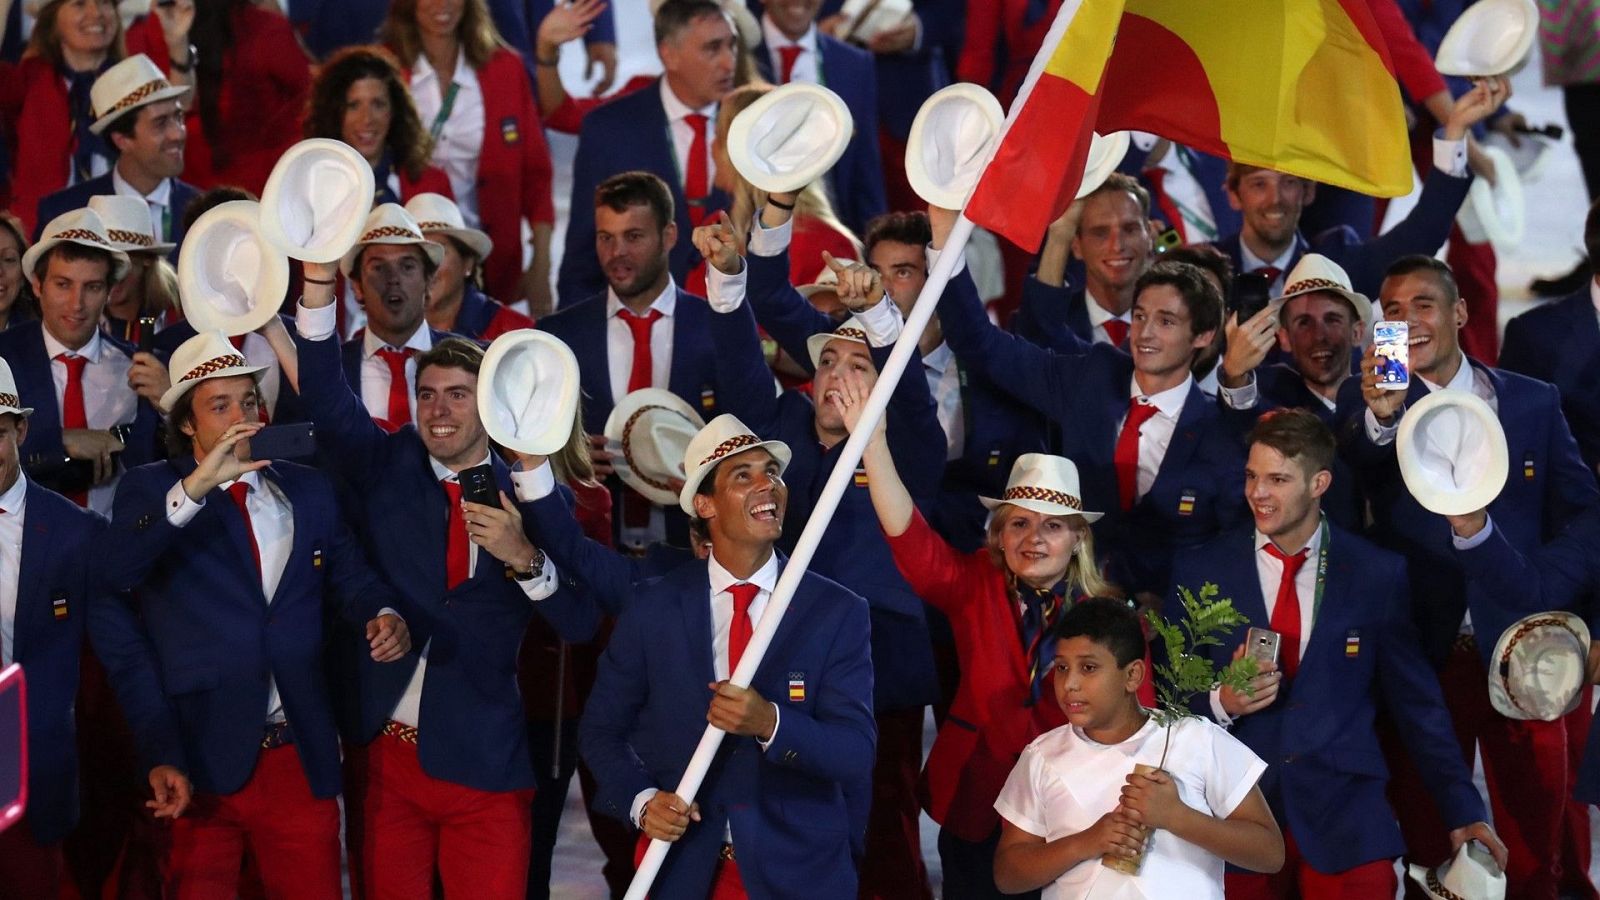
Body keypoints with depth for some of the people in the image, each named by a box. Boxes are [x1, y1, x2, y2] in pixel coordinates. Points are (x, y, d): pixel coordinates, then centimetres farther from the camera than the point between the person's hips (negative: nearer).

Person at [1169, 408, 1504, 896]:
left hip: (1345, 818, -1)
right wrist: (1221, 702, -13)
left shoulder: (1378, 575, 3)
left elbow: (1417, 703, 7)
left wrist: (1464, 814, 3)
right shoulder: (1199, 570, 5)